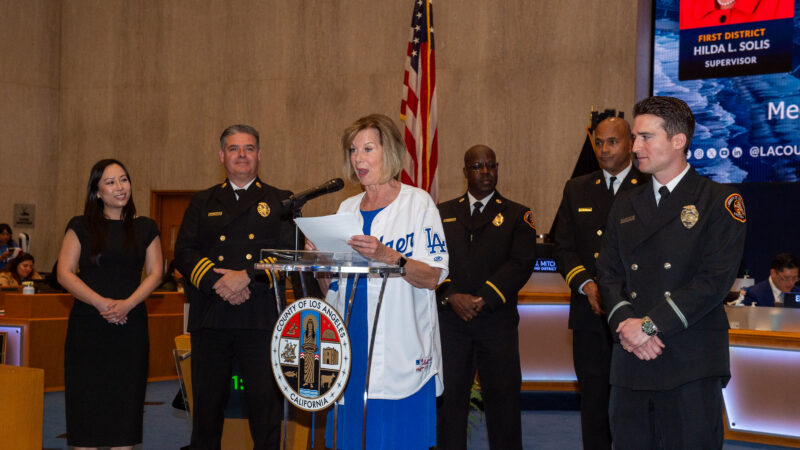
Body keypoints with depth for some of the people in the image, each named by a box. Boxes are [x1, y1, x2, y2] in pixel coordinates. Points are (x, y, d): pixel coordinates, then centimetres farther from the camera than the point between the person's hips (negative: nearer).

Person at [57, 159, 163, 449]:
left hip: (131, 325, 1)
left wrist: (128, 303, -12)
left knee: (126, 399, 0)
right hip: (87, 325, -1)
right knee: (86, 399, -3)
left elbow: (155, 273, 5)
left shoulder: (145, 228, 11)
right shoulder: (81, 227, 6)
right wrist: (101, 303, -14)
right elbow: (65, 273, -2)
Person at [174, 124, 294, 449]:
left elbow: (290, 252, -2)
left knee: (266, 404, -3)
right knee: (207, 404, 7)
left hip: (261, 320, -2)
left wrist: (247, 276, -15)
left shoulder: (281, 201, 11)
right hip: (210, 320, 2)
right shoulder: (202, 203, 16)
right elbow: (184, 253, 4)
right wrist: (217, 282, -12)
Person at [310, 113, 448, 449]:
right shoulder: (347, 209, 15)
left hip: (400, 354, -5)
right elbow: (332, 288, 16)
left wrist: (387, 255, -25)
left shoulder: (418, 203, 0)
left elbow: (432, 277, -10)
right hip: (352, 347, 5)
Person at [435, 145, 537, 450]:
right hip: (450, 320, 1)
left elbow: (521, 263, -5)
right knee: (450, 396, 2)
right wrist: (451, 297, -12)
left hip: (497, 320, -1)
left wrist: (484, 299, -14)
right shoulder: (443, 213, 14)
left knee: (503, 396, 0)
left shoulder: (517, 215, 8)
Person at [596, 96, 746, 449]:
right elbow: (608, 273, 11)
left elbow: (715, 280, -11)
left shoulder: (720, 202, -1)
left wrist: (650, 324, -14)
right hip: (630, 365, 5)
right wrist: (626, 323, -9)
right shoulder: (625, 206, 17)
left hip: (691, 367, -4)